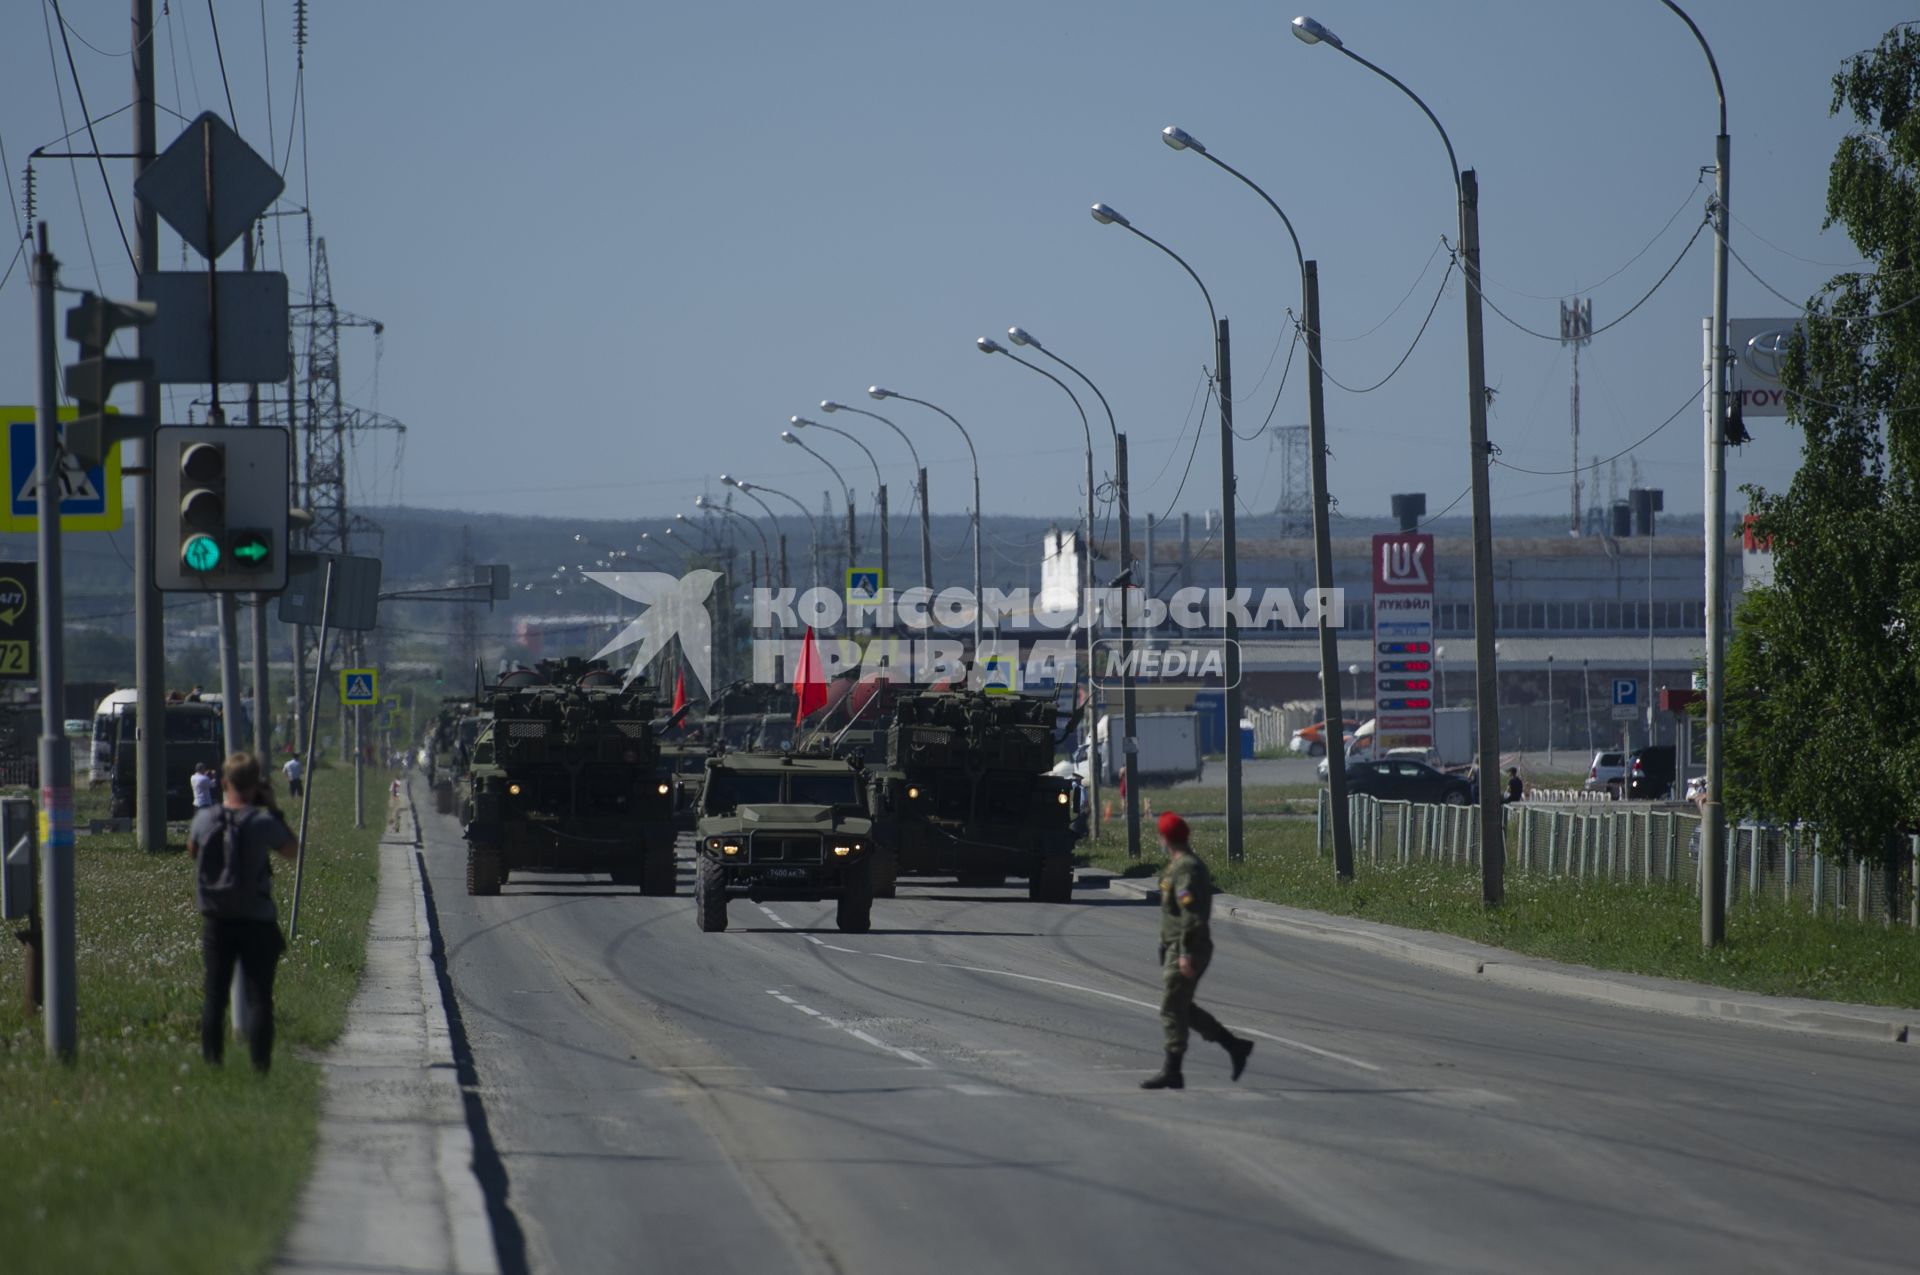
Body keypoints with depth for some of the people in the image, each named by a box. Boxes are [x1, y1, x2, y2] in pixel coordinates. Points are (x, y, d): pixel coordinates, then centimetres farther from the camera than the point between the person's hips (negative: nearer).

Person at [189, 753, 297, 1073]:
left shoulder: (205, 819, -6)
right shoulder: (262, 823, -14)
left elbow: (192, 849, 15)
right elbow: (290, 851, 3)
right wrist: (272, 810, 6)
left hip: (215, 921, 3)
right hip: (256, 922, -3)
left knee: (214, 996, 12)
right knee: (259, 996, 2)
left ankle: (212, 1061, 13)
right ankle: (259, 1064, -2)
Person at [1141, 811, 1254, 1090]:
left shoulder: (1185, 869, -18)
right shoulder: (1192, 865, 15)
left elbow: (1191, 914, -25)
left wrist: (1186, 953, -26)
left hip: (1183, 951, -10)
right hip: (1178, 949, 10)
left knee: (1173, 1010, -4)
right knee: (1183, 1009, 15)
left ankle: (1171, 1073, 0)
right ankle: (1235, 1046, 16)